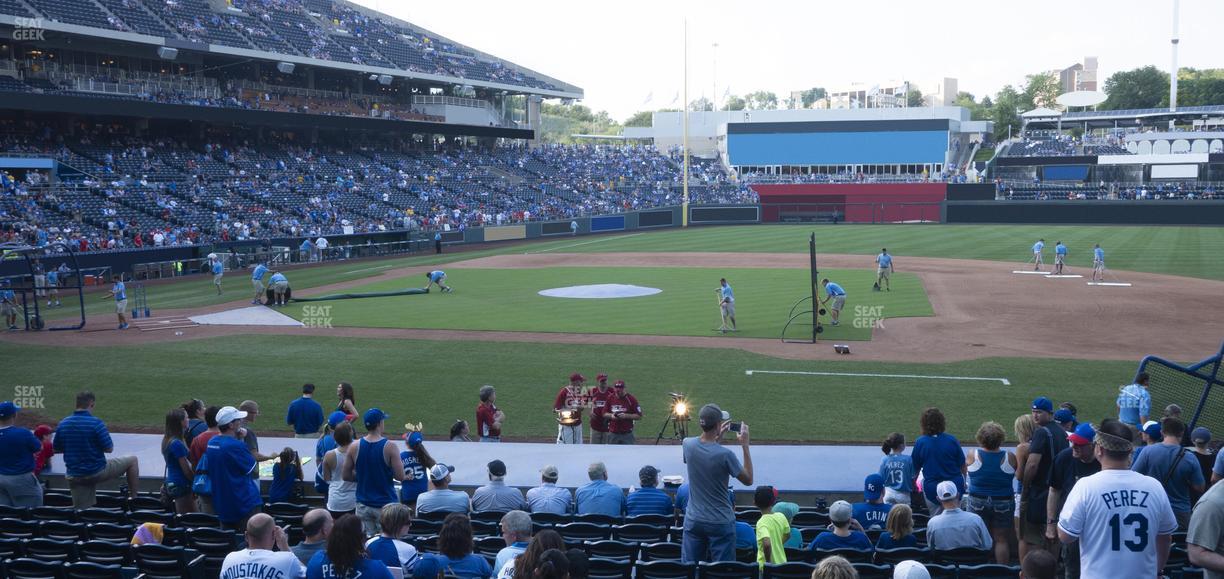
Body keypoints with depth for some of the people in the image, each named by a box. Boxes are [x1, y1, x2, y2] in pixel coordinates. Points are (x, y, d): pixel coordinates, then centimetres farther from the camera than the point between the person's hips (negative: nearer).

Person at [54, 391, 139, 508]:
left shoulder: (63, 424, -1)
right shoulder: (96, 423, -17)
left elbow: (56, 449, 10)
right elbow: (109, 449, -14)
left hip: (74, 477, 5)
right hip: (97, 472, -5)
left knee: (80, 511, 18)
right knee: (132, 461, 11)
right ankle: (133, 499, 12)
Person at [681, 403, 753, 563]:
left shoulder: (687, 445, -8)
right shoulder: (725, 455, -22)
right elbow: (748, 480, -7)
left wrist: (717, 437, 15)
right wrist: (745, 445, -7)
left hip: (693, 520, 4)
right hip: (721, 523, -4)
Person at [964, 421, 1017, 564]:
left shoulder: (971, 455, -10)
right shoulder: (1010, 458, -10)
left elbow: (964, 468, 9)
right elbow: (1018, 476, 5)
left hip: (977, 502, 0)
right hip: (1003, 503, 0)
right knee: (1001, 540, 8)